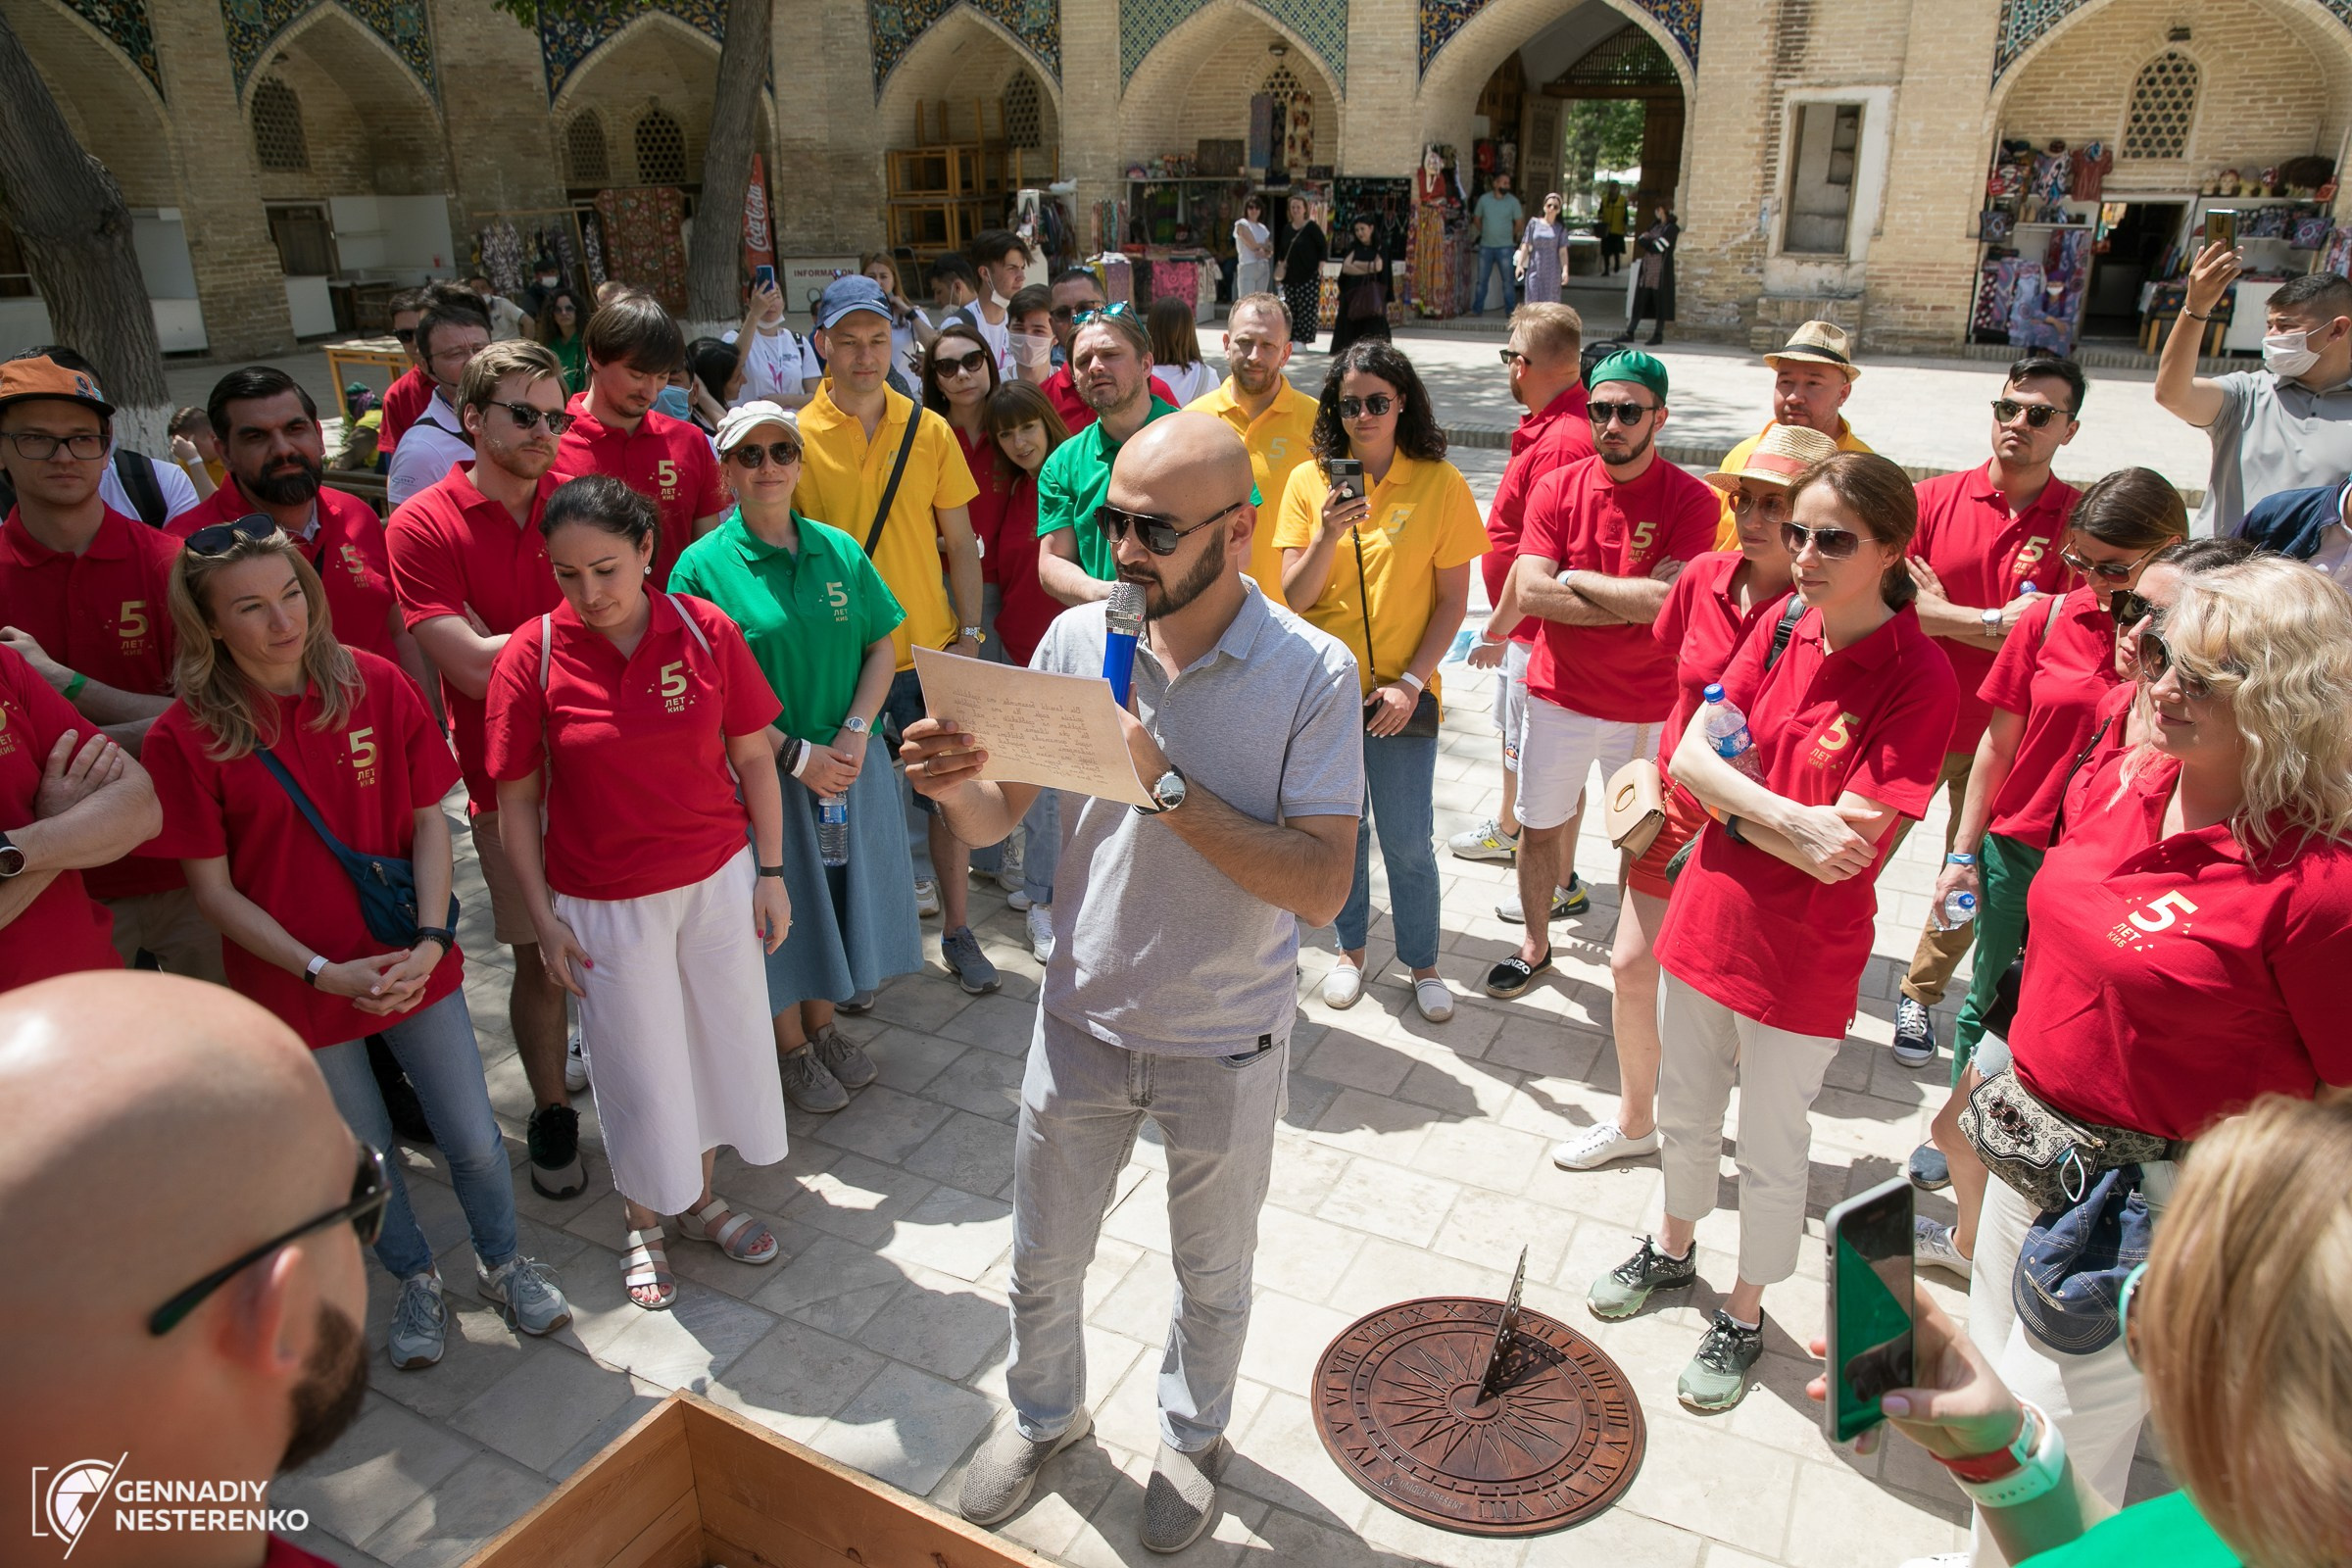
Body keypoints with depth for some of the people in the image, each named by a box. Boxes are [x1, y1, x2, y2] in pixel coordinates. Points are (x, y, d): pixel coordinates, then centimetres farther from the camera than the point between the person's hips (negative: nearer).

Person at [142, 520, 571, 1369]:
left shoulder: (376, 685, -9)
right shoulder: (185, 737, -14)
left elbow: (429, 819, -4)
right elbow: (214, 888, -9)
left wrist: (431, 939, -15)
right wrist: (323, 972, -16)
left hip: (414, 965, 1)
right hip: (297, 984, -1)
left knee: (473, 1140, 11)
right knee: (364, 1158, 17)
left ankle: (502, 1262, 39)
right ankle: (415, 1281, 44)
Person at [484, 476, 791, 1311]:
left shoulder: (705, 629, -9)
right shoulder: (531, 655, -13)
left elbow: (753, 756, -1)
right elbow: (517, 799, -5)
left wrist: (771, 873, 0)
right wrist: (543, 917, -6)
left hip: (717, 880, 2)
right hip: (604, 902, -2)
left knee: (722, 1038, 16)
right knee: (636, 1063, 12)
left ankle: (700, 1195, 41)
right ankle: (642, 1222, 37)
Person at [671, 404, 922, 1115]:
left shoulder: (839, 550, 2)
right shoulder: (703, 564, -10)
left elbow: (882, 648, 4)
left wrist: (854, 733, -11)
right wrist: (795, 752, -17)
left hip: (849, 761, 4)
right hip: (762, 768, -4)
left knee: (838, 891, 15)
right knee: (780, 905, 10)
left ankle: (823, 1026, 37)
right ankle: (790, 1047, 30)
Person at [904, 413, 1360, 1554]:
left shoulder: (1311, 675, -19)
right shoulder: (1077, 639, -10)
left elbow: (1321, 888, -25)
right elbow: (999, 820, -4)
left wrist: (1167, 785, -33)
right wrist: (954, 784, -27)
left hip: (1225, 1043, -2)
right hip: (1083, 1019, 3)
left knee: (1212, 1277, 22)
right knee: (1042, 1263, 21)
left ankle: (1193, 1435, 52)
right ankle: (1044, 1413, 52)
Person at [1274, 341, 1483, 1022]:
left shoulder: (1440, 484, -6)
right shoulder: (1310, 481, -2)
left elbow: (1453, 601, -3)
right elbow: (1294, 597, -5)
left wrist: (1410, 681, -12)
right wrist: (1329, 534, -22)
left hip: (1400, 691, -2)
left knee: (1407, 840, 4)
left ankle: (1422, 962, 26)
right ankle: (1351, 950, 35)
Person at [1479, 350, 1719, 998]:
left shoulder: (1691, 502, -11)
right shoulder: (1556, 488, -3)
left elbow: (1670, 601, -24)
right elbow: (1530, 590, -16)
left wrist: (1573, 578, -16)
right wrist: (1634, 601, -20)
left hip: (1647, 708, -2)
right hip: (1559, 695, 3)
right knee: (1540, 826, 14)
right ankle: (1536, 944, 36)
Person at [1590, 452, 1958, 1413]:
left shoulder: (1920, 678, -19)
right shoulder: (1780, 632, -2)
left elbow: (1850, 850, -24)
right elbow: (1687, 758, -10)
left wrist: (1733, 801, -15)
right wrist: (1790, 817, -24)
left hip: (1805, 956, -5)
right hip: (1707, 917, 5)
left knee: (1770, 1149, 14)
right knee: (1684, 1113, 23)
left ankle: (1744, 1316, 37)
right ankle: (1673, 1252, 49)